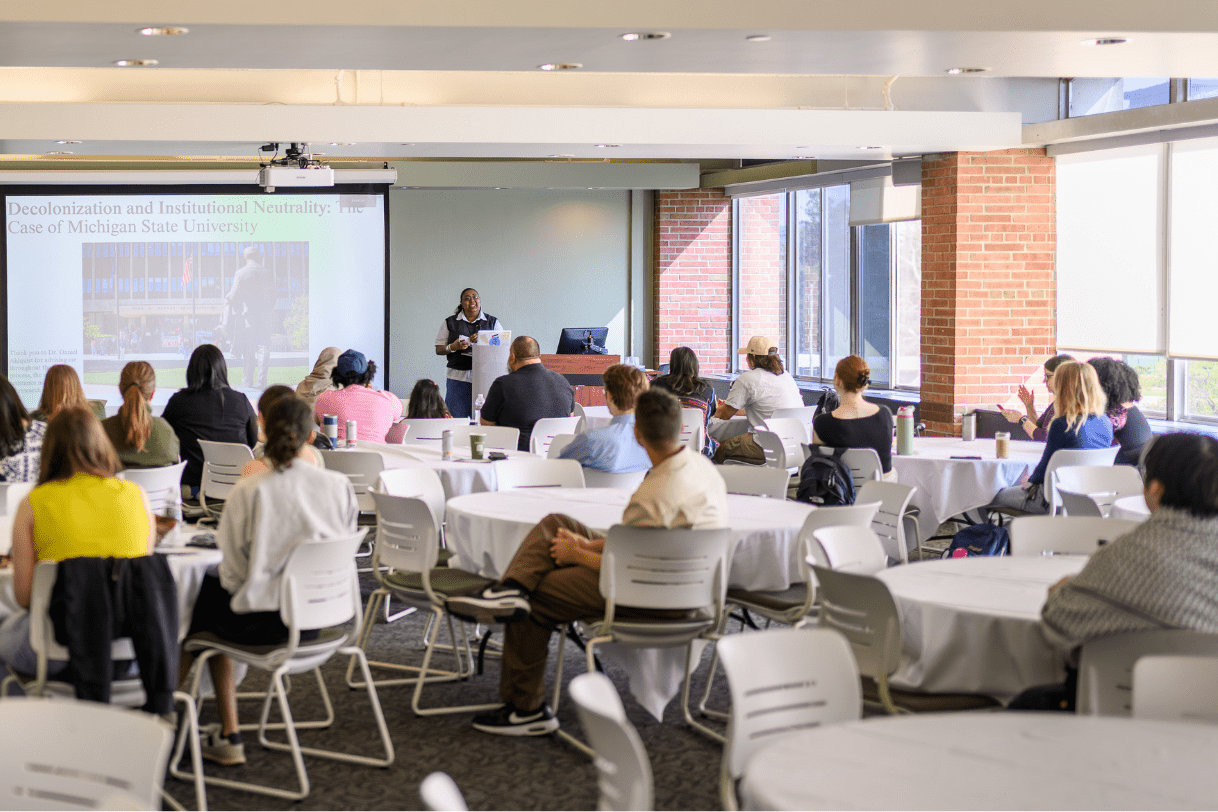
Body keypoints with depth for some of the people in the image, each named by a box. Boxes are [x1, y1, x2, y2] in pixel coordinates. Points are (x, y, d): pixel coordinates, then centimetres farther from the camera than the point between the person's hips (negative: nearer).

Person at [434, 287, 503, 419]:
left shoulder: (492, 322, 12)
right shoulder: (450, 323, 10)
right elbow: (438, 349, 9)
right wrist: (452, 347, -12)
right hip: (459, 377, 0)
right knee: (456, 418, -6)